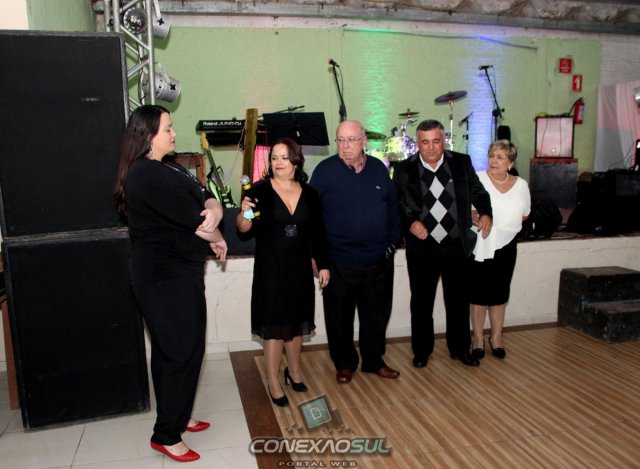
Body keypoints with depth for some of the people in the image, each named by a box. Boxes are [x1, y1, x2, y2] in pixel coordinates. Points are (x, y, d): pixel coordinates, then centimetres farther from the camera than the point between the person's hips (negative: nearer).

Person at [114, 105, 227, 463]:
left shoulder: (168, 170, 12)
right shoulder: (148, 175, -20)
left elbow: (208, 200, 4)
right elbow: (195, 221, -19)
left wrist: (213, 214, -18)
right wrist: (217, 238, 0)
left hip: (175, 272, 10)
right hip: (166, 277, -10)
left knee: (170, 349, 19)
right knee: (183, 352, -1)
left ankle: (176, 416, 35)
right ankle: (167, 435, 13)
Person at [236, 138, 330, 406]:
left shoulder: (309, 193, 2)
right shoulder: (260, 190, -7)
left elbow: (318, 232, 7)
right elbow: (243, 228, -11)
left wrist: (323, 265, 7)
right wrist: (245, 212, -32)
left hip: (300, 267, 4)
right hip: (270, 267, -3)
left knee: (297, 321, 16)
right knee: (274, 325, 2)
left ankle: (294, 370, 38)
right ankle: (273, 383, 17)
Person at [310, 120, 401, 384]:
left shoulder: (378, 169, 5)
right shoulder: (325, 170, -6)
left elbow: (392, 208, 11)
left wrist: (393, 242, 8)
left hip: (378, 260, 4)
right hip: (339, 262, -3)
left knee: (377, 314, 15)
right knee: (340, 317, 11)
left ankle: (373, 361, 34)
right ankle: (345, 363, 30)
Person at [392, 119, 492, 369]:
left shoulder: (462, 163, 2)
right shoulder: (404, 169, -3)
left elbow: (478, 191, 13)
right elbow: (396, 206, 1)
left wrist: (485, 212, -4)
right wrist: (410, 223, -17)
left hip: (456, 245, 2)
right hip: (421, 247, -1)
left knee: (458, 301, 14)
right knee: (421, 302, 11)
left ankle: (460, 348, 33)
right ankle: (421, 351, 29)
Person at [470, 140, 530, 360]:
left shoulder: (521, 185, 2)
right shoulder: (477, 179, -10)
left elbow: (524, 214, 14)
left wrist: (505, 224, 2)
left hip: (505, 247, 3)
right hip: (479, 247, -3)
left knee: (500, 293, 13)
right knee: (479, 293, 6)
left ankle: (496, 337, 27)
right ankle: (478, 339, 20)